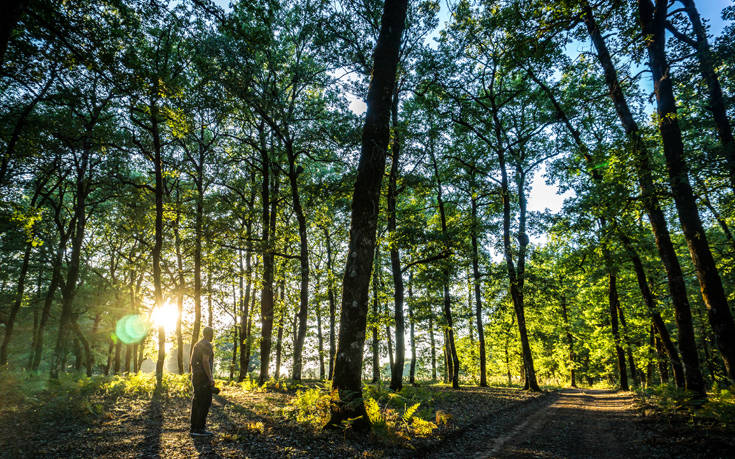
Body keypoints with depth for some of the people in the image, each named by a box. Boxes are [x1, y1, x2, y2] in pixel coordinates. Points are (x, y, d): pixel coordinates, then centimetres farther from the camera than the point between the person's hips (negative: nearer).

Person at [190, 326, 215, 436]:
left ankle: (194, 428, 14)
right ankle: (199, 429, -7)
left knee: (197, 403, 11)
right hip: (204, 376, -10)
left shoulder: (197, 344, 18)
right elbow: (205, 361, -22)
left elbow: (190, 362, 21)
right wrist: (210, 378, -21)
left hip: (196, 376, 10)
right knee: (205, 402, -7)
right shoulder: (207, 345, -12)